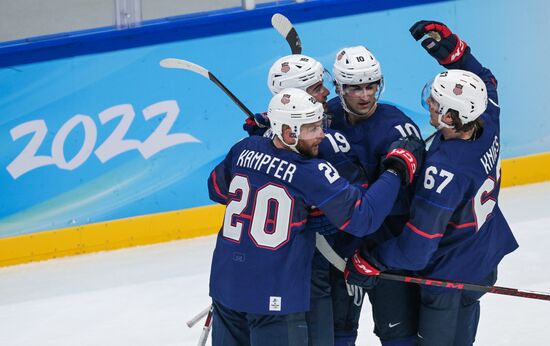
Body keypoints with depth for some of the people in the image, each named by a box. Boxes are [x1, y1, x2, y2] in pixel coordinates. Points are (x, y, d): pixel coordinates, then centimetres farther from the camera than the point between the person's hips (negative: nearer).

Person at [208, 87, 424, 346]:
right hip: (274, 296, -6)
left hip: (225, 284, 6)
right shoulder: (313, 173, -18)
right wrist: (398, 169, -9)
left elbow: (217, 189, 17)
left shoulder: (245, 149, -1)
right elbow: (362, 218, -16)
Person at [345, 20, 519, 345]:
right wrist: (451, 46, -3)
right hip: (485, 262, 8)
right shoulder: (487, 124, -16)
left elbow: (416, 248, -32)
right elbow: (484, 81, 10)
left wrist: (370, 261, -18)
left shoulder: (443, 172, -37)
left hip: (449, 277, -8)